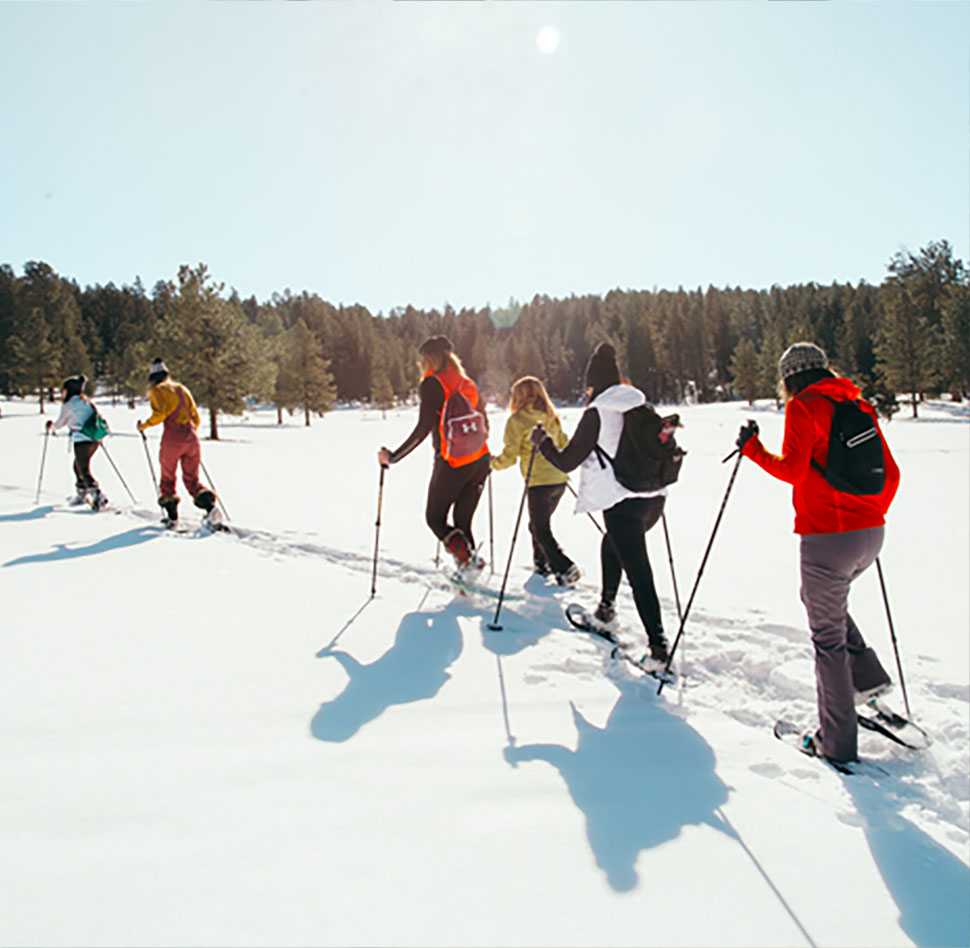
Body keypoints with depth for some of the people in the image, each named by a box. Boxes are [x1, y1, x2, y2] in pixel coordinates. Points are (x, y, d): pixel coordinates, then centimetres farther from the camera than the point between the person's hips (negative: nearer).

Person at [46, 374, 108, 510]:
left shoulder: (68, 405, -3)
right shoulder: (87, 402, 16)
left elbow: (59, 424, 9)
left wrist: (51, 426, 29)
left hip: (82, 440, -8)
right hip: (95, 439, 8)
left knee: (84, 470, -4)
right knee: (79, 465, 22)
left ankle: (98, 497, -15)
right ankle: (82, 494, 29)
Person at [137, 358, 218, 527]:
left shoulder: (158, 390, 4)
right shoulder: (182, 389, 20)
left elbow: (160, 413, -11)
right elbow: (196, 417, 17)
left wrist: (145, 425, 4)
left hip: (172, 438, -5)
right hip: (192, 437, 5)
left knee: (167, 478, 10)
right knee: (192, 479, 10)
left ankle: (172, 517, 8)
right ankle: (210, 504, -11)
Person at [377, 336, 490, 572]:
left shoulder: (432, 384, -7)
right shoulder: (467, 383, 13)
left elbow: (423, 428, -15)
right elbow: (484, 425, 16)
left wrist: (393, 457, -10)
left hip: (451, 463, -6)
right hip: (480, 461, 6)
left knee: (435, 518, 10)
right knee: (462, 522, 14)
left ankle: (466, 557, -10)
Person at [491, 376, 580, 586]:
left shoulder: (517, 420, -6)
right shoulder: (551, 417, 12)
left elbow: (510, 456, -8)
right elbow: (565, 446, 17)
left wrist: (491, 463, 10)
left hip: (538, 482, -7)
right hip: (560, 480, 7)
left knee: (542, 531, 3)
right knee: (537, 525, 22)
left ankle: (566, 569, -6)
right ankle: (542, 564, 29)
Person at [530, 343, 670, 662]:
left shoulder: (596, 413, -8)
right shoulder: (643, 406, 10)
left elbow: (566, 461, -6)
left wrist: (542, 441, 10)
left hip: (622, 503, -7)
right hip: (655, 498, 7)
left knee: (638, 573, -4)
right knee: (612, 543, 29)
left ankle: (658, 643, -7)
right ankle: (606, 608, 33)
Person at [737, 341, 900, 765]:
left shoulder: (803, 406, -7)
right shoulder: (859, 406, 12)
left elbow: (793, 471, -17)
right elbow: (889, 474, 13)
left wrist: (752, 447, -3)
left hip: (828, 538, -7)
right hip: (871, 535, 8)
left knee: (828, 638, 4)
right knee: (818, 598, 31)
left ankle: (837, 742, 14)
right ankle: (867, 676, 27)